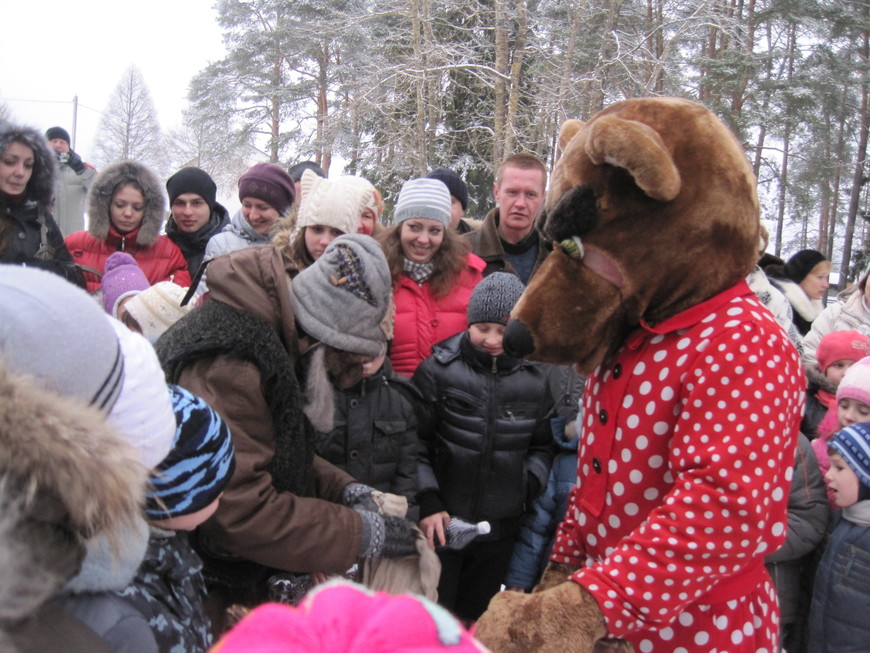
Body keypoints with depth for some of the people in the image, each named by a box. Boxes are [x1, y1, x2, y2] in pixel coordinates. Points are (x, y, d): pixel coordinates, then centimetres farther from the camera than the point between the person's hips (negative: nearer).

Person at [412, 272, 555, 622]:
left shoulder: (536, 379, 0)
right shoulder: (438, 369, -8)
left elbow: (542, 447, 11)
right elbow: (415, 440, -6)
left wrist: (528, 484, -5)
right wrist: (427, 501, -12)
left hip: (500, 528, 3)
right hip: (441, 521, -2)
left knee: (476, 618, 20)